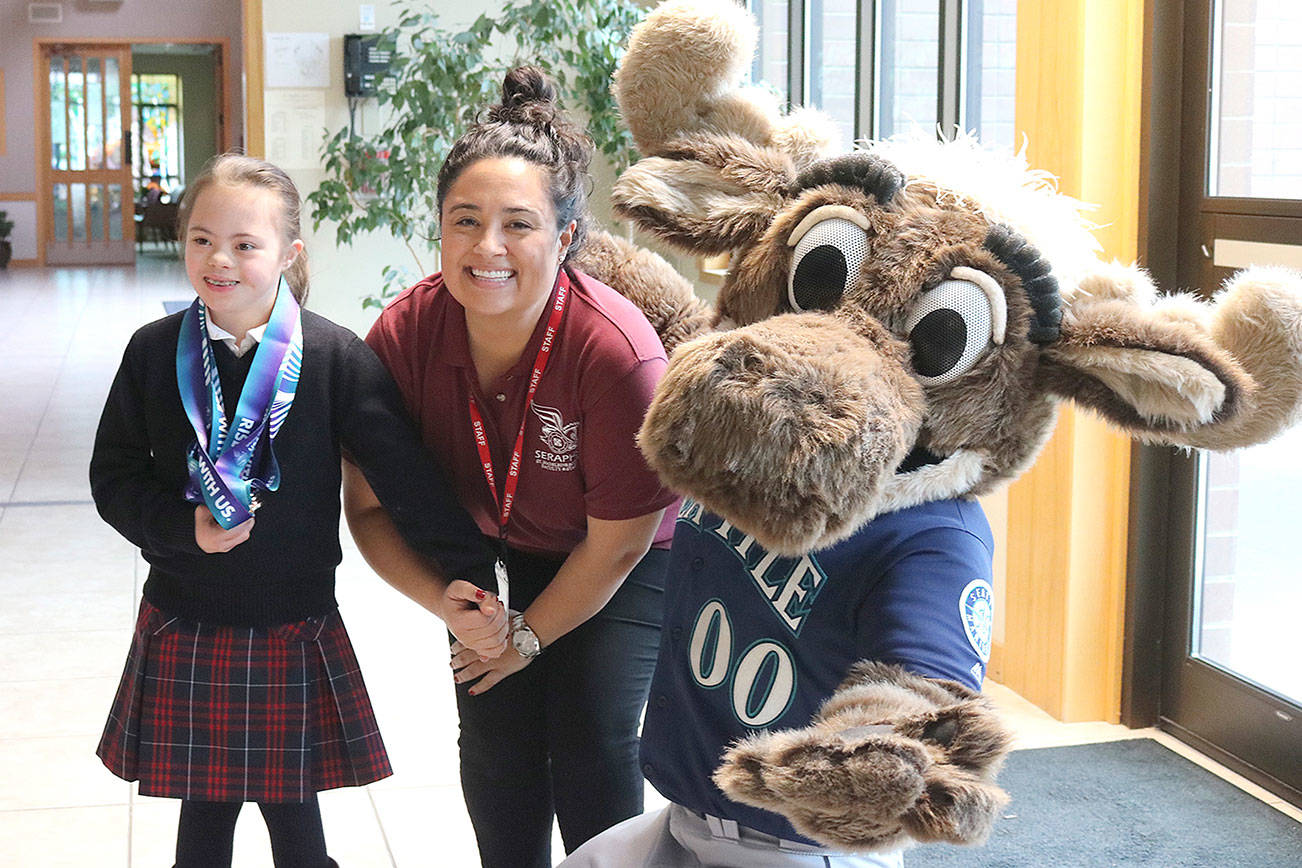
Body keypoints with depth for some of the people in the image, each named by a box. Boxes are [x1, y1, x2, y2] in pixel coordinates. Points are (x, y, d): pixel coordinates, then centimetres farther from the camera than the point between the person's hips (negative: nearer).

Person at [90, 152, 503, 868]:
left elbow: (407, 473, -10)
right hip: (184, 629, 2)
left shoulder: (334, 357, -9)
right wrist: (184, 528, -14)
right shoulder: (156, 351, -2)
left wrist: (463, 574, -16)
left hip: (295, 633, -1)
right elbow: (114, 475, 3)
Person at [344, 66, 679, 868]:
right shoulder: (404, 333, -26)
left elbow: (615, 543, -21)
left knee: (592, 743, -12)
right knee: (496, 747, 1)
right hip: (492, 553, 3)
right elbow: (369, 506, -12)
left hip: (621, 564, -3)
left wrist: (529, 634, -9)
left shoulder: (620, 354, -36)